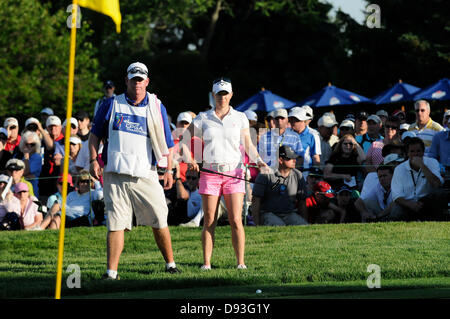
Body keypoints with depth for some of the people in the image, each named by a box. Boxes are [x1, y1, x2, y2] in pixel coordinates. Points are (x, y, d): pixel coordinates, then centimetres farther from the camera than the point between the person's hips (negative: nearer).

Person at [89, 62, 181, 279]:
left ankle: (170, 263, 17)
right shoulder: (111, 105, 8)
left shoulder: (157, 108, 8)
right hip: (115, 175, 0)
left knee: (159, 222, 1)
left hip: (146, 175, 0)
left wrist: (169, 170, 4)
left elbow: (166, 142, 12)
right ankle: (111, 272, -3)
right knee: (115, 224, -4)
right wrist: (94, 160, 0)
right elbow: (95, 133, 13)